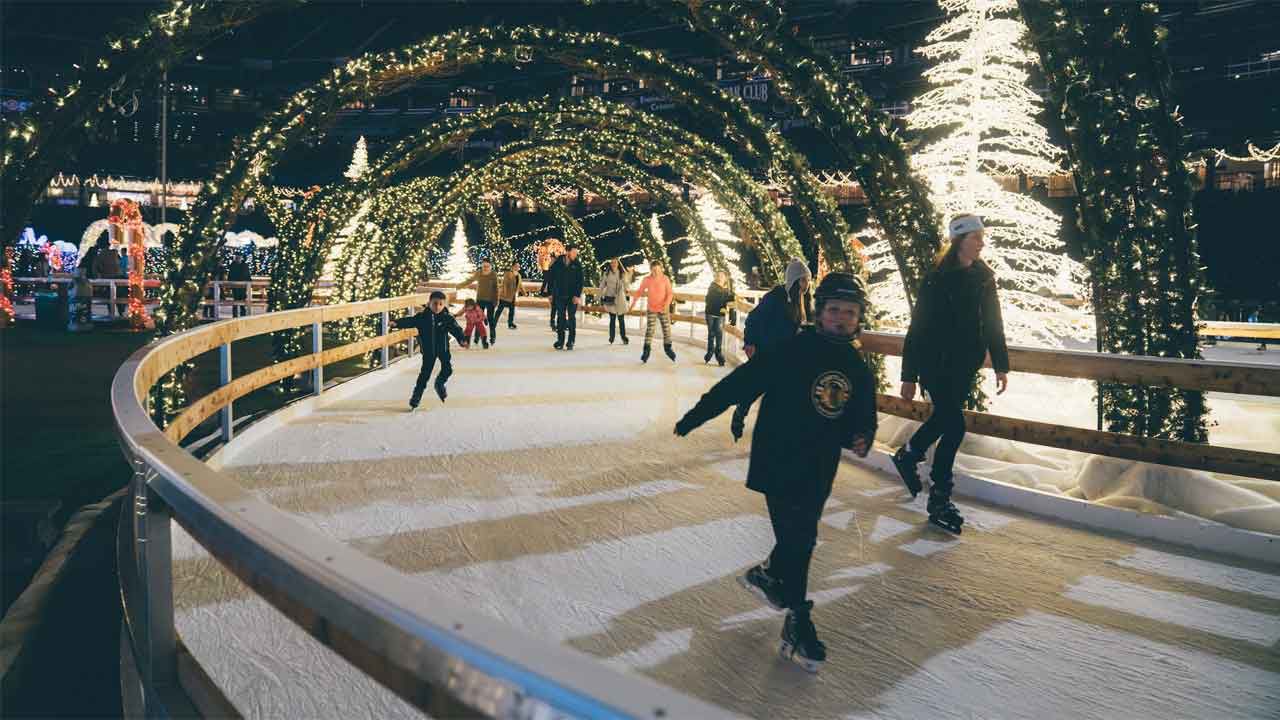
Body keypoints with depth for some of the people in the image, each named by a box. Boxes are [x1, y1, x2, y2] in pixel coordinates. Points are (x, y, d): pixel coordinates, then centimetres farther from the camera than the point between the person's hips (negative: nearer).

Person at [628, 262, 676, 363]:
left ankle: (668, 348, 27)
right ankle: (646, 351, 4)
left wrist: (667, 304, -22)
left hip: (663, 309, 0)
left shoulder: (665, 279, -10)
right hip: (651, 309, 0)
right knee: (649, 330, -4)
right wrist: (633, 303, 1)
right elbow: (639, 291, 2)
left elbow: (670, 293, -7)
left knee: (667, 329, 7)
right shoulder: (647, 280, -9)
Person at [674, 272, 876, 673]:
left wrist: (860, 440, -10)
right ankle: (797, 626, 6)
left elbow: (863, 421, 14)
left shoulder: (859, 372, 5)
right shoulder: (791, 352, -12)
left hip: (819, 472, 6)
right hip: (777, 463, -6)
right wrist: (697, 415, -12)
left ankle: (767, 575, 45)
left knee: (801, 539, 16)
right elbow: (740, 384, -12)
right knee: (796, 540, -6)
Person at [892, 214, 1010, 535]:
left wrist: (1001, 365, 6)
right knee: (954, 426, -9)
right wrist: (909, 375, -12)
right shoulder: (937, 278, -13)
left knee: (944, 417, 19)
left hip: (965, 364, 6)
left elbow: (993, 322, 10)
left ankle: (908, 455, 45)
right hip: (936, 363, -6)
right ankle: (940, 499, 3)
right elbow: (918, 328, -12)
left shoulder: (983, 276, 4)